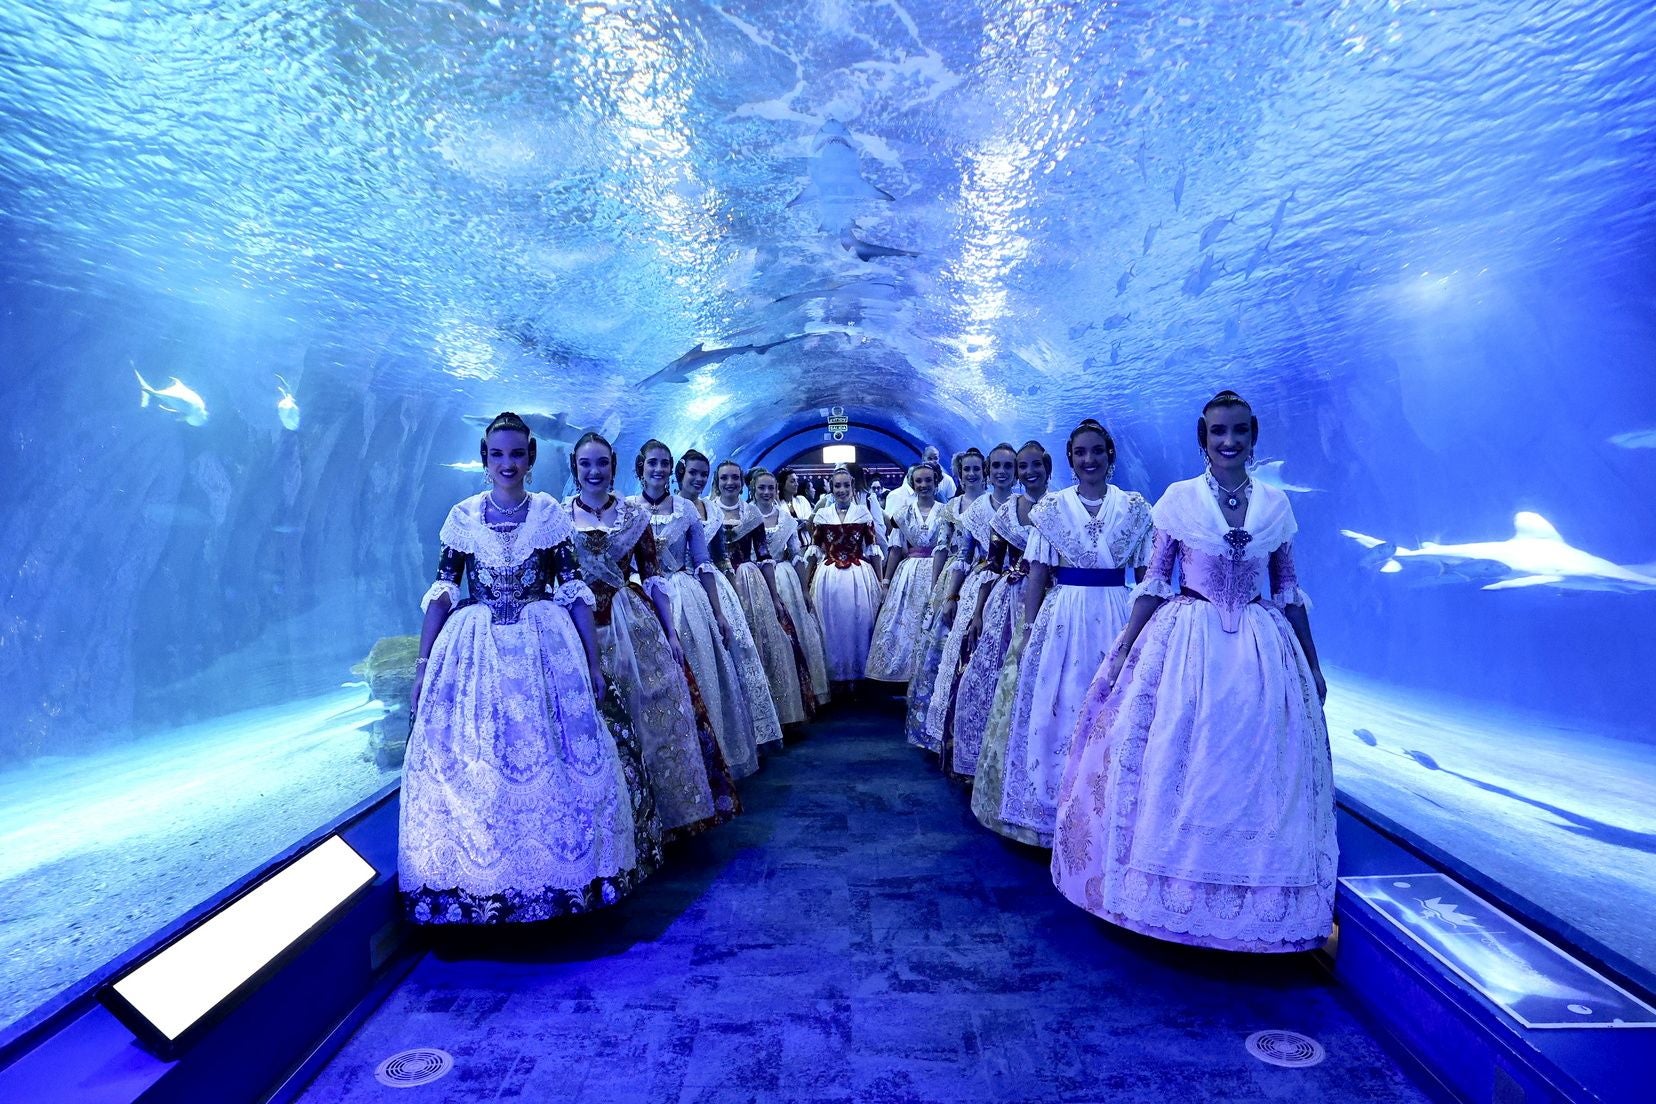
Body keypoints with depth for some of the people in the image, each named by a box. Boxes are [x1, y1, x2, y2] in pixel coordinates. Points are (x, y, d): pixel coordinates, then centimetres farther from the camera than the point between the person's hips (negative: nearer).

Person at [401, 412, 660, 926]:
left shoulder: (551, 513, 2)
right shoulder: (462, 515, 4)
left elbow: (575, 590, 0)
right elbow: (441, 591, 4)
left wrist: (593, 663, -3)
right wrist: (423, 663, -2)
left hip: (546, 646, 0)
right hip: (475, 648, 1)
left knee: (553, 759, 2)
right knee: (469, 765, 1)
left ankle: (558, 876, 21)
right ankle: (480, 886, 19)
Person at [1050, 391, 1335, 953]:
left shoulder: (1276, 503, 5)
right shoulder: (1178, 498, -1)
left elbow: (1288, 590, 10)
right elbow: (1154, 583, 0)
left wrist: (1313, 664, 11)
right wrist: (1121, 651, -5)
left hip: (1262, 650, 2)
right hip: (1185, 644, -2)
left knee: (1256, 774, 7)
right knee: (1173, 765, 2)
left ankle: (1254, 903, 26)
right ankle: (1167, 893, 21)